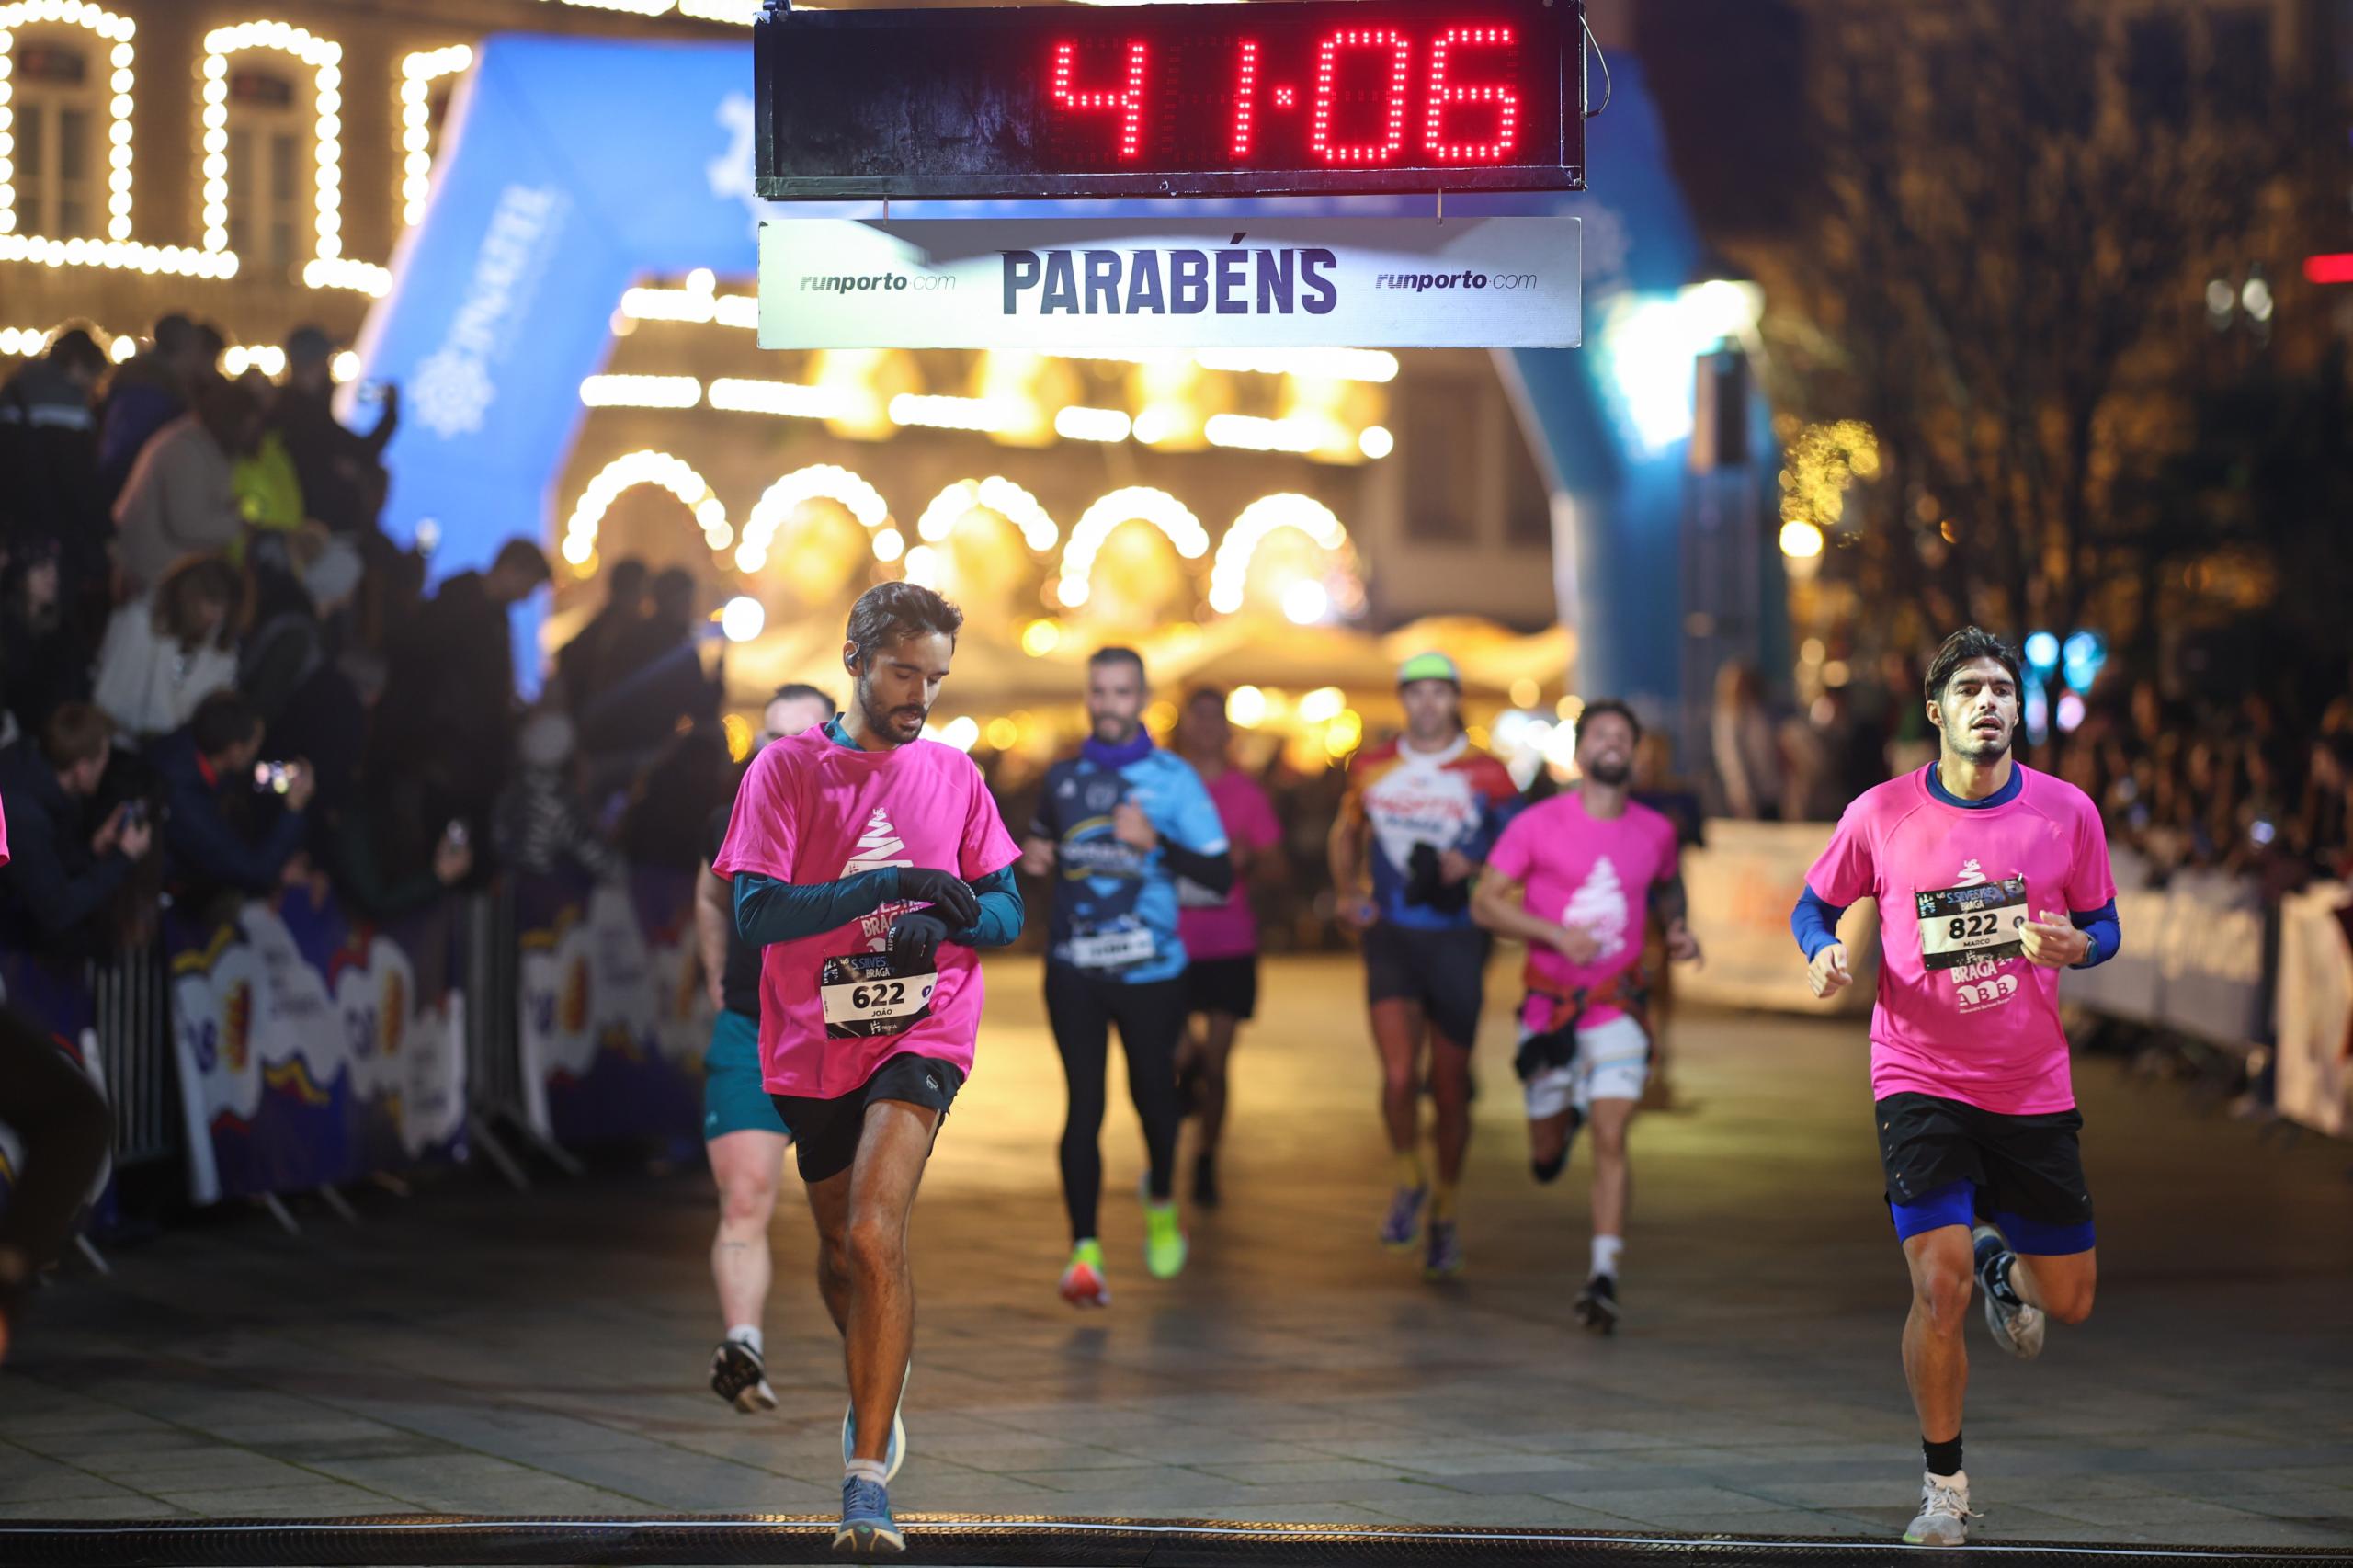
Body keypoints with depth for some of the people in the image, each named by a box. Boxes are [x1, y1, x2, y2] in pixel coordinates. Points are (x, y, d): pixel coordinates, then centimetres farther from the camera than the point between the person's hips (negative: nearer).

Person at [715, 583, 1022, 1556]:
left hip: (921, 1036, -1)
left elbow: (1006, 909, 10)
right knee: (841, 1248, 15)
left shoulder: (954, 775, 5)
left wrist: (942, 919, -13)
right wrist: (887, 884, -24)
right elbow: (756, 911, -14)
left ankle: (867, 1478, -21)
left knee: (874, 1234, -20)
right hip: (813, 1046, 1)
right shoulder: (785, 770, -3)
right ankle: (877, 1398, 46)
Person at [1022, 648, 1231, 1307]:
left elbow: (1220, 874, -5)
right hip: (1075, 970, 1)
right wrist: (1033, 857, 4)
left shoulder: (1173, 778, -2)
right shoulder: (1063, 777, 8)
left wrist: (1154, 840, -19)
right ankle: (1084, 1252, -13)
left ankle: (1161, 1203, 43)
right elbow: (1042, 838, 28)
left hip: (1151, 972, -1)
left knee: (1153, 1097, 12)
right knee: (1084, 1106, -9)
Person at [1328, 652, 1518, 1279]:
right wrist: (1347, 893, 9)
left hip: (1456, 940, -1)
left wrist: (1471, 864, -14)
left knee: (1450, 1087, 6)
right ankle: (1409, 1185, 10)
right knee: (1398, 1076, -16)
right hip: (1391, 938, 1)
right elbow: (1346, 831, 23)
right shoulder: (1372, 769, 6)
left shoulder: (1485, 776, -1)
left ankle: (1445, 1215, 24)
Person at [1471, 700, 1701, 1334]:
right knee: (1546, 1155, 11)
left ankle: (1605, 1277, -14)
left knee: (1611, 1139, -14)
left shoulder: (1655, 831, 3)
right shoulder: (1537, 825, -7)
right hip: (1549, 1006, 0)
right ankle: (1564, 1119, 48)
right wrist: (1557, 935, -19)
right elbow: (1485, 902, -7)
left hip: (1618, 1008, 0)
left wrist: (1675, 927, 4)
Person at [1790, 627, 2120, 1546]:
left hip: (2034, 1086, 2)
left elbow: (2104, 927, 8)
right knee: (1940, 1292, -15)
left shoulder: (2068, 812, -3)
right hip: (1919, 1081, -2)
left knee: (2068, 1300, 9)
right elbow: (1816, 902, 9)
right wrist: (1823, 953, -13)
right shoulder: (1881, 814, -6)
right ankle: (1944, 1485, 5)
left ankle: (2000, 1261, 47)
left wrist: (2076, 945, -16)